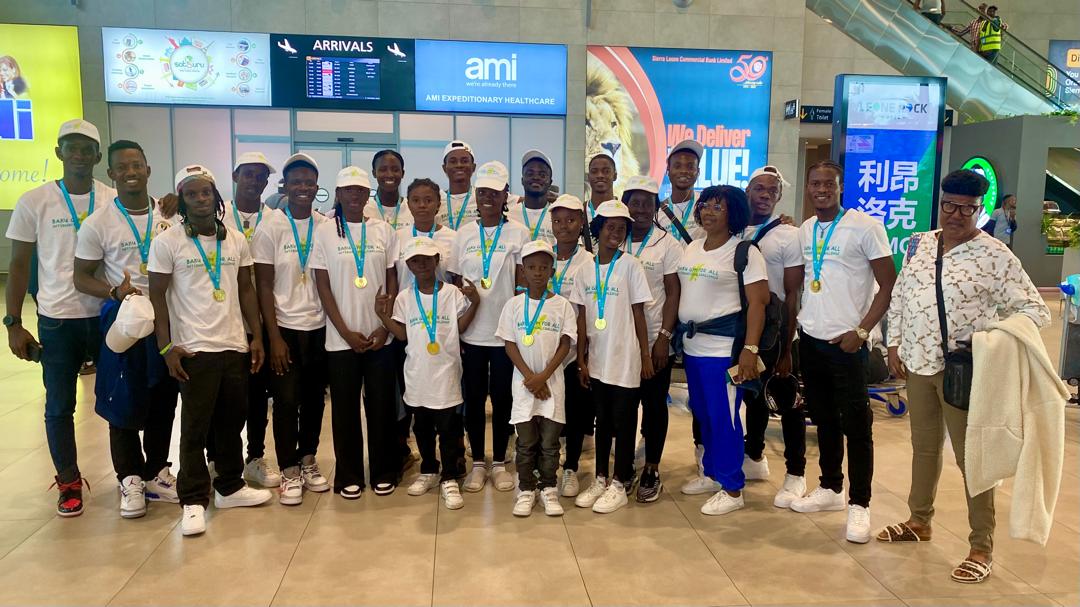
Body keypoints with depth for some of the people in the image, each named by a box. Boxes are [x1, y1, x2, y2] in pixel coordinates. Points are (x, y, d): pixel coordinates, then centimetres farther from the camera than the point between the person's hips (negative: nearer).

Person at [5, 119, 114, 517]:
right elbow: (19, 266, 2)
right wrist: (13, 323, -2)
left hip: (111, 315, 1)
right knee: (59, 405, 8)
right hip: (57, 320, 0)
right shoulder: (34, 202, -1)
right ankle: (68, 482, 24)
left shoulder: (115, 200, 0)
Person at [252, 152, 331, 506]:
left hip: (320, 327, 3)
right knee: (287, 400, 2)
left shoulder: (326, 226, 2)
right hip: (285, 328, -3)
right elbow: (264, 286, -5)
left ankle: (308, 462, 26)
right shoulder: (270, 227, -5)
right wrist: (274, 337, -9)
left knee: (314, 398, 10)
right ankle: (289, 471, 15)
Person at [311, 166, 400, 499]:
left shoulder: (383, 230, 4)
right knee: (344, 407, 6)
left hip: (380, 335, 1)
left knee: (382, 405, 6)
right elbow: (323, 286, -2)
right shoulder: (324, 231, 0)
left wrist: (385, 327, -4)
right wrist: (346, 332, -8)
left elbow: (392, 281, 6)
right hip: (341, 337, -1)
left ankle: (384, 472, 21)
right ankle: (348, 475, 19)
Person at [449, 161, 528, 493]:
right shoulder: (464, 234, 5)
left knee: (502, 398, 7)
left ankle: (499, 463, 22)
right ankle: (478, 463, 22)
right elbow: (455, 283, 7)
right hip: (470, 331, 2)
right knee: (474, 398, 8)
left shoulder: (517, 233, -1)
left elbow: (522, 282, -1)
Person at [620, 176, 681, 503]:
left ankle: (651, 471, 18)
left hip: (654, 341, -2)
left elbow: (673, 293, -3)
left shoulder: (667, 243, -1)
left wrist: (664, 337, -11)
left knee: (654, 405, 5)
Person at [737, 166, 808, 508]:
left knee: (787, 399, 5)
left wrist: (788, 347, -12)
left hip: (775, 329, -4)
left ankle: (795, 474, 16)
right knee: (753, 393, 18)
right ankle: (754, 458, 35)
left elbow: (793, 294, -8)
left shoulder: (789, 236, -7)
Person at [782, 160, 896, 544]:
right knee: (823, 419, 15)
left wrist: (861, 331, -14)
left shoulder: (865, 227, -8)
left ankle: (859, 504, 10)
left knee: (856, 424, 0)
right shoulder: (804, 231, 9)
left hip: (846, 342, -6)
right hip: (810, 339, 6)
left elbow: (889, 284, -8)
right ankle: (830, 488, 29)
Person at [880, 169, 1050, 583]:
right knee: (924, 445, 19)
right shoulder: (919, 245, 6)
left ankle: (982, 548, 16)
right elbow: (899, 296, 14)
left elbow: (1035, 309, -10)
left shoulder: (995, 256, -11)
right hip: (918, 362, 6)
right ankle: (919, 520, 36)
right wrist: (894, 343, 9)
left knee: (970, 455, 3)